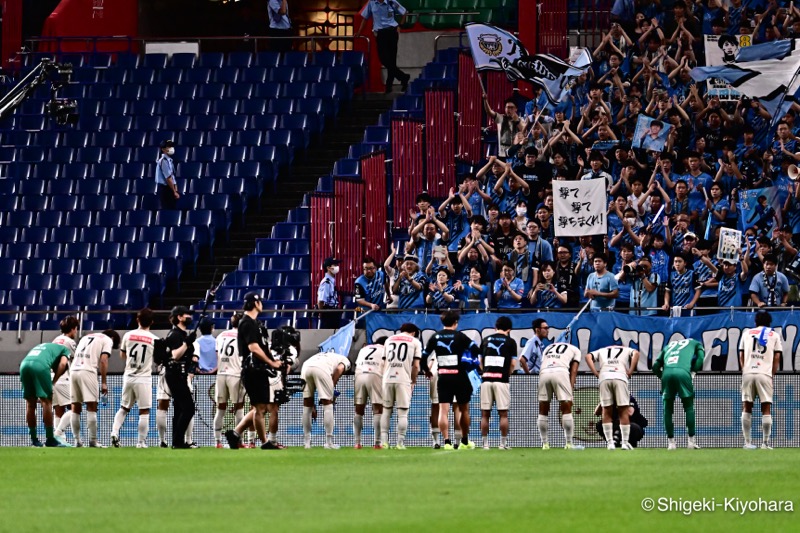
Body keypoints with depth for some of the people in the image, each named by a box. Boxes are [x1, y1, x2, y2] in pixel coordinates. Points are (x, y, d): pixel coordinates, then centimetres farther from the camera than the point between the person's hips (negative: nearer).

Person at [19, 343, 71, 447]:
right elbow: (62, 363, 6)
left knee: (30, 403, 12)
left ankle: (33, 439, 17)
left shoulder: (42, 346, 41)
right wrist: (53, 382, 6)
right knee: (46, 401, 0)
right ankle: (50, 439, -2)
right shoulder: (64, 349, 26)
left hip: (24, 365, 6)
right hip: (40, 365, -6)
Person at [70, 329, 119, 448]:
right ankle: (93, 441, -8)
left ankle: (77, 440, 10)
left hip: (73, 370, 6)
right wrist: (104, 382, -5)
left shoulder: (86, 337, 30)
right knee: (92, 408, -4)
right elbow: (103, 360, -3)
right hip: (87, 371, -6)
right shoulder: (108, 340, 11)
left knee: (76, 408, 10)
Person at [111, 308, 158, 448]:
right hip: (143, 379, -3)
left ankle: (114, 432, -2)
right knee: (144, 411, 2)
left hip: (128, 377, 3)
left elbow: (122, 356, 14)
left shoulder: (128, 335, 2)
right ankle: (141, 442, -1)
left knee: (124, 408, 16)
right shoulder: (154, 339, -6)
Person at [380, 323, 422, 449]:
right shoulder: (415, 342, 8)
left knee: (386, 410, 10)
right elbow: (416, 366, 2)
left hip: (388, 378, 3)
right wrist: (413, 381, 13)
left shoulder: (389, 340, 19)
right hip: (404, 379, -3)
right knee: (402, 412, 0)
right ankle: (400, 442, -5)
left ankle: (384, 440, 3)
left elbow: (385, 363, 15)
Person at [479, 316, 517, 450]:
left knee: (485, 414, 5)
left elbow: (480, 362, 12)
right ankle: (503, 443, 0)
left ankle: (485, 443, 5)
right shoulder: (510, 342, 2)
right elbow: (513, 364, 0)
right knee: (503, 414, 1)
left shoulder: (486, 340, 12)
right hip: (501, 380, -3)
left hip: (486, 379, 3)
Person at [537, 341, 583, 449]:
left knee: (543, 411, 13)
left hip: (543, 372, 3)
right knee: (566, 410, 5)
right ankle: (569, 443, 5)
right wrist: (571, 388, 8)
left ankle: (545, 443, 15)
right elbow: (573, 370, 15)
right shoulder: (575, 350, 27)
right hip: (561, 371, -3)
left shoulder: (548, 348, 36)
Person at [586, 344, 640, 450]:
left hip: (604, 378, 1)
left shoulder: (601, 351, 32)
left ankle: (610, 442, 1)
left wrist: (596, 373, 10)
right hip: (620, 377, -1)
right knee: (623, 411, 3)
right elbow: (636, 353, 5)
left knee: (607, 412, 7)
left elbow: (588, 356, 15)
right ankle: (625, 443, -2)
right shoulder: (627, 350, 27)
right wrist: (630, 372, 4)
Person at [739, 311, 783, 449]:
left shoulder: (747, 333, 17)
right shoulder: (774, 335, 13)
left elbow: (741, 356, 14)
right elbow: (776, 358, 8)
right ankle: (765, 443, -5)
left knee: (746, 407, 5)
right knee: (766, 409, 0)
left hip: (747, 373, 1)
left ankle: (748, 442, 0)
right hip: (765, 374, -1)